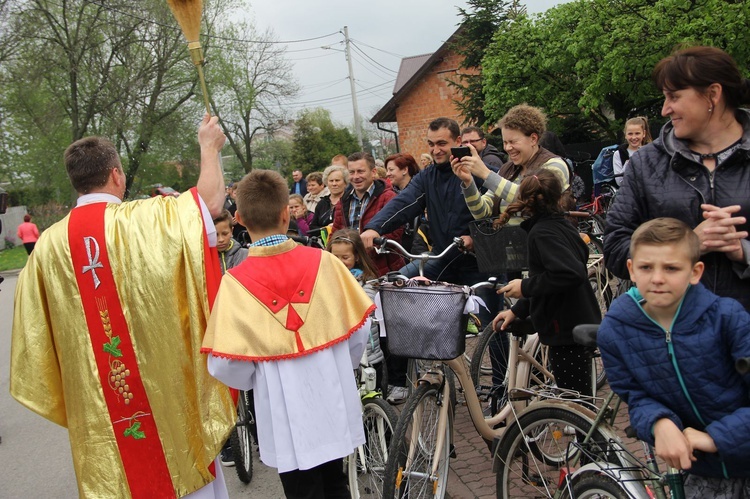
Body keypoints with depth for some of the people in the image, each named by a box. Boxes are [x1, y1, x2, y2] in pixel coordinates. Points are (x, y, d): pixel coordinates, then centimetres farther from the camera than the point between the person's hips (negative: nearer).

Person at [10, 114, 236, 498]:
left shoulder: (49, 244, -3)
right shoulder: (145, 219, -14)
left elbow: (37, 334, 3)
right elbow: (212, 202, -8)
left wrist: (62, 397, 16)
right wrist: (209, 147, 7)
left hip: (98, 407, 4)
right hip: (167, 388, -3)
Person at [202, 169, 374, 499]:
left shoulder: (235, 283, -15)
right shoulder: (323, 261, -10)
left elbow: (225, 366, -14)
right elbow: (360, 326, -2)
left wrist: (256, 380, 9)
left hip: (288, 418, -2)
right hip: (334, 403, 2)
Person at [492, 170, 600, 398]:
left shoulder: (543, 232, -17)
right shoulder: (561, 225, 12)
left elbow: (571, 274, -32)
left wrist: (525, 287, -20)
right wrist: (516, 310, 12)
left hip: (567, 330, -10)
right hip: (579, 325, 10)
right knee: (580, 403, 20)